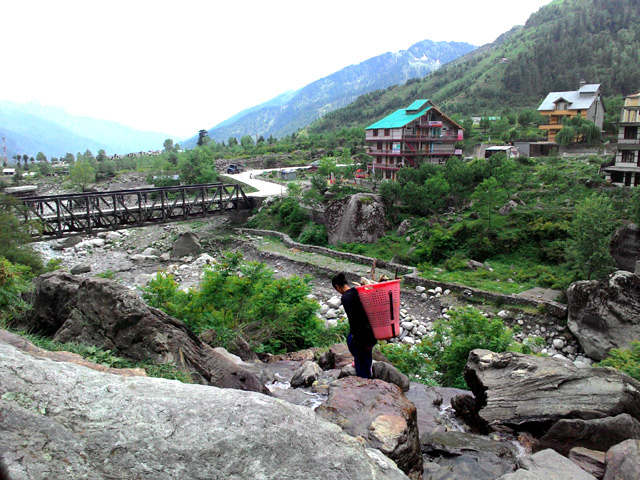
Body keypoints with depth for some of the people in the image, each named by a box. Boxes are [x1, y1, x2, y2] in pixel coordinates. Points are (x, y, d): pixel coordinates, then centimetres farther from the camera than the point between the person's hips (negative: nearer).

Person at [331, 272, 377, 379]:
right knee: (350, 339, 35)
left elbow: (353, 318, -23)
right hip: (370, 329, 9)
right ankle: (357, 361, 54)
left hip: (361, 333, -9)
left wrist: (353, 333, -7)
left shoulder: (346, 298, -18)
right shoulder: (357, 291, 5)